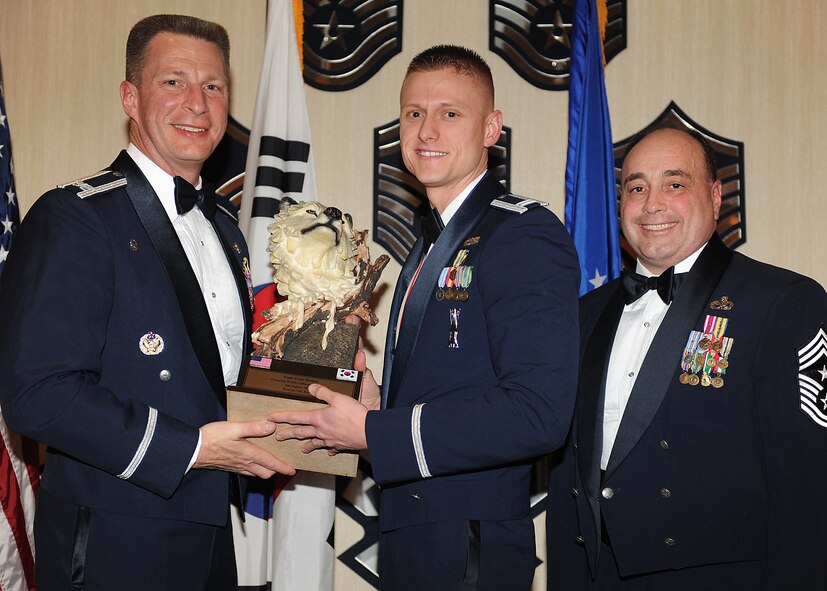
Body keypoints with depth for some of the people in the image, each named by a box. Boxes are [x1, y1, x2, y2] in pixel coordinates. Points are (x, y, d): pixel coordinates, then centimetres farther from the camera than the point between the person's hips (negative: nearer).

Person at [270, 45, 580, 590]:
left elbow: (537, 413, -25)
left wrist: (371, 432, -21)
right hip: (408, 541, 8)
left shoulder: (527, 235, -15)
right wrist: (375, 405, -2)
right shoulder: (430, 247, 14)